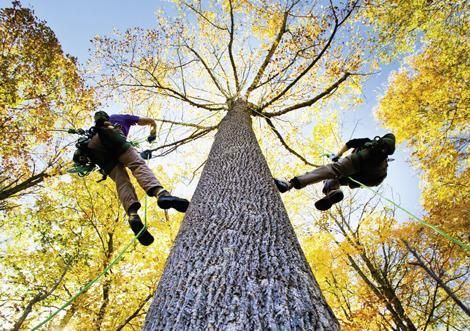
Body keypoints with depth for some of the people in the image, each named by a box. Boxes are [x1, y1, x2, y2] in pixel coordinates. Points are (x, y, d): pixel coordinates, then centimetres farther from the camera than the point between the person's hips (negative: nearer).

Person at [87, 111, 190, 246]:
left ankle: (133, 215, -41)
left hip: (94, 148, 4)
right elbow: (150, 121, 38)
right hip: (110, 136, -4)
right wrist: (152, 135, 56)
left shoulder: (101, 122, 46)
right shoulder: (123, 118, 36)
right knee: (138, 164, -24)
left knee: (121, 181, -13)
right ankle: (161, 194, -55)